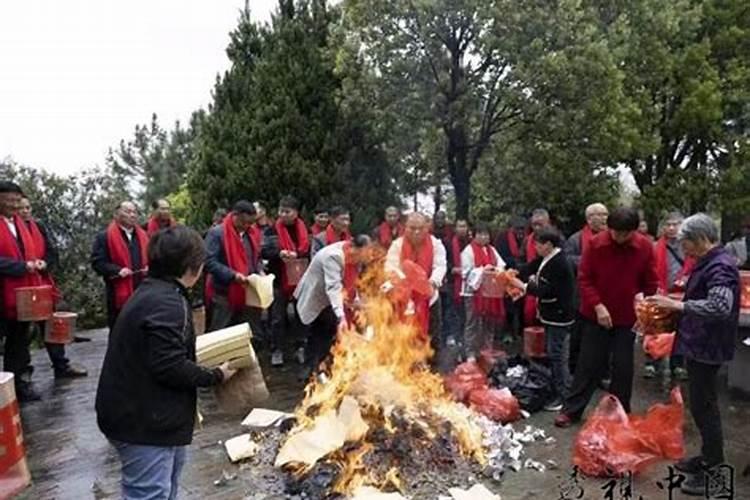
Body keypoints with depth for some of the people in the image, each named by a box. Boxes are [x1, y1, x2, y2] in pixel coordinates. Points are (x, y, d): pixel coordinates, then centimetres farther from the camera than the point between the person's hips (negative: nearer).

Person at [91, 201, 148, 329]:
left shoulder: (143, 236, 15)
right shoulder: (104, 237, -2)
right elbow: (97, 262, -8)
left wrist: (150, 268, 0)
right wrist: (117, 270, -20)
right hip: (119, 294, -5)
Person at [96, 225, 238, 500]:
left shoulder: (151, 292, 10)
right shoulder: (167, 302, -23)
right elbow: (170, 367, -27)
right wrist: (216, 375, -14)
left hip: (142, 413, 11)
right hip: (143, 420, -11)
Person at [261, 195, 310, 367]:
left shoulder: (304, 230, 4)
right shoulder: (272, 231, -1)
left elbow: (310, 250, -3)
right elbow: (263, 252, -7)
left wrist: (296, 254, -22)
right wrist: (279, 253, -25)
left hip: (301, 279, 2)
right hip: (279, 280, -2)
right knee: (278, 318, 5)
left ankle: (301, 348, 24)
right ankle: (277, 350, 16)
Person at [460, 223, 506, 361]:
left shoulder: (492, 250, 14)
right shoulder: (468, 250, -5)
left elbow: (501, 266, 9)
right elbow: (467, 272, -11)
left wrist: (497, 270, -13)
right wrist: (482, 271, -22)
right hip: (474, 291, -6)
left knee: (489, 323, 12)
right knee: (473, 324, -3)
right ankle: (471, 354, 4)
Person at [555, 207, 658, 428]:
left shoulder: (645, 247, -7)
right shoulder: (596, 243, -11)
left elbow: (651, 283, 3)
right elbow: (584, 278, -8)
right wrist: (597, 305, -16)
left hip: (627, 318, 1)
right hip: (596, 315, -1)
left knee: (623, 367, 10)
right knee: (589, 364, 5)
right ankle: (571, 410, 16)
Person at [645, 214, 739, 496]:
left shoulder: (720, 266, -19)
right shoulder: (710, 263, 12)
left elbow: (721, 306, -33)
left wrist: (678, 305, -31)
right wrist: (678, 305, 10)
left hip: (707, 348, -10)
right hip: (699, 344, 10)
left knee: (704, 407, -1)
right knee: (702, 404, 20)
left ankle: (714, 472, 11)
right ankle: (709, 458, 35)